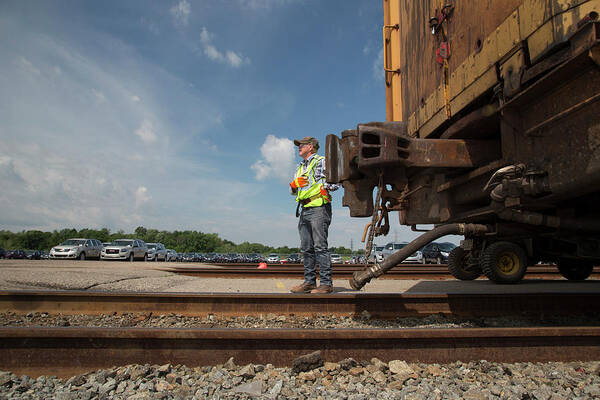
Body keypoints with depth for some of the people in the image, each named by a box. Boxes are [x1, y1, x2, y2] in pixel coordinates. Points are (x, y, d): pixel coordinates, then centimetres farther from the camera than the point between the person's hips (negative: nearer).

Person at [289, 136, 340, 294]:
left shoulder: (321, 161, 3)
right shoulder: (300, 167, 26)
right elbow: (292, 190, 22)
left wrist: (325, 187, -16)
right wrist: (295, 183, 2)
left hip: (319, 208, -8)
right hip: (305, 210, 8)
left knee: (320, 246, -11)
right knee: (306, 248, 7)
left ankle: (326, 283, -9)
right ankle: (309, 281, 13)